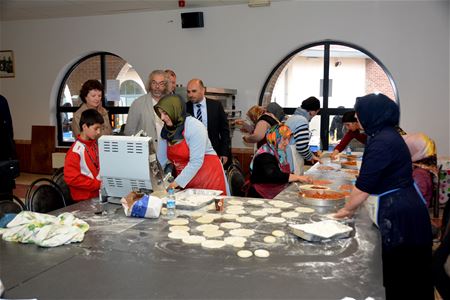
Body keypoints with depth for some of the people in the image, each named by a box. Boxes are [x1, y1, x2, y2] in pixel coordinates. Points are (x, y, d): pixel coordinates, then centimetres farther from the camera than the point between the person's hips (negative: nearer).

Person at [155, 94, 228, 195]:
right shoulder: (166, 131, 1)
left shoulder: (195, 127, -17)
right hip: (185, 182, 5)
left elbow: (196, 162, -22)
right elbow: (161, 161, 4)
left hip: (208, 179, -5)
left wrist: (177, 182, -24)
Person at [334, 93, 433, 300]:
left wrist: (348, 209, -5)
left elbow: (364, 184, -20)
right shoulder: (388, 135, 10)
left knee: (400, 275, 4)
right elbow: (375, 177, 15)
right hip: (404, 208, 10)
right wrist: (353, 204, 14)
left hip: (400, 216, -10)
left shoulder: (382, 142, -21)